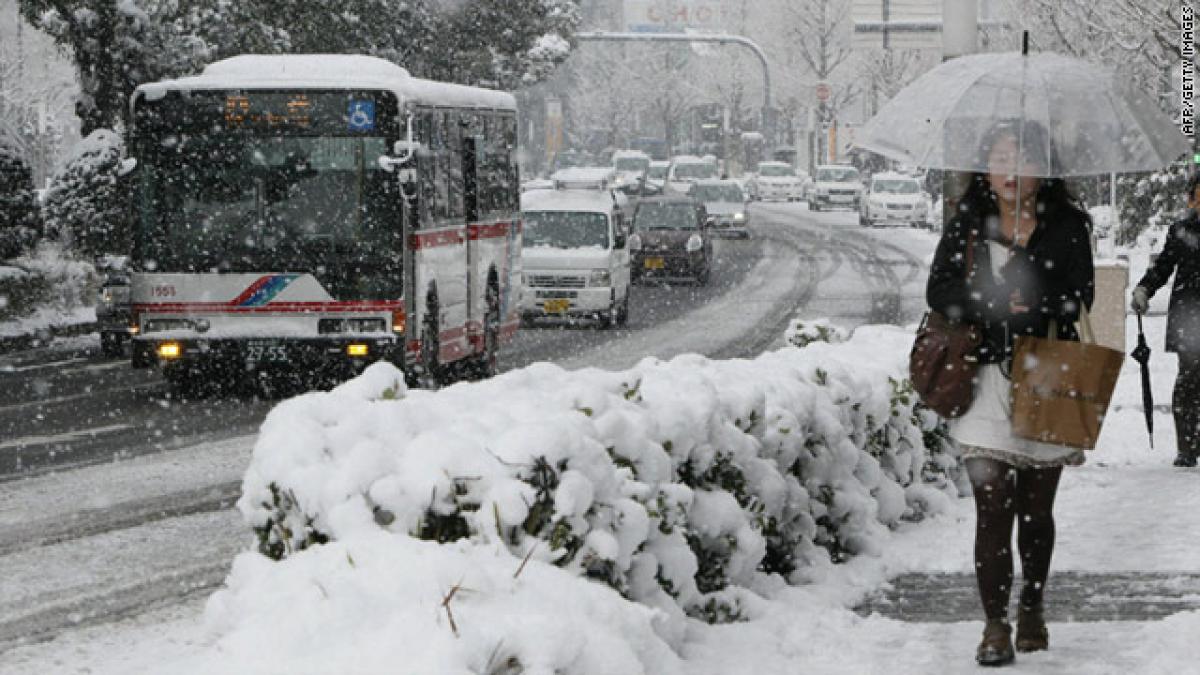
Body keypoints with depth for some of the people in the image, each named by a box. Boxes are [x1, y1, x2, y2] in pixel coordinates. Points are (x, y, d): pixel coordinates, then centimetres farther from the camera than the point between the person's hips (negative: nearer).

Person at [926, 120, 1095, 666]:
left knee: (1036, 509, 11)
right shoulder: (968, 222, 5)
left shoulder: (1067, 225, 2)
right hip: (986, 377, 0)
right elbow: (939, 292, -2)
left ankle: (1032, 610, 30)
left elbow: (1079, 297, -7)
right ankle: (996, 625, -5)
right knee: (993, 505, -9)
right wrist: (992, 302, -16)